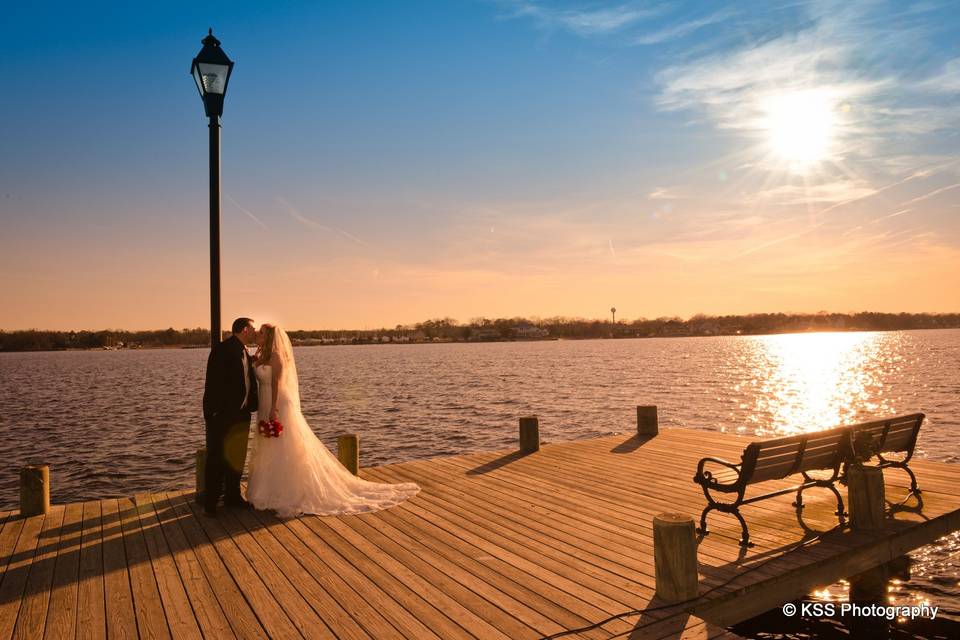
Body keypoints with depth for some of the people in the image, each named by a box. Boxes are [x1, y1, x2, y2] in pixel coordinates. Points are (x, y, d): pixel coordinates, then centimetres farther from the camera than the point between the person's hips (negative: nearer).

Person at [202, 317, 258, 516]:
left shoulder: (245, 353, 14)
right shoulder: (222, 350, -12)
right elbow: (214, 383, -18)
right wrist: (214, 412, -21)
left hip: (241, 413, 8)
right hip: (222, 414, -8)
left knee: (237, 458, 15)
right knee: (217, 458, 0)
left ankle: (232, 496, 28)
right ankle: (210, 502, 10)